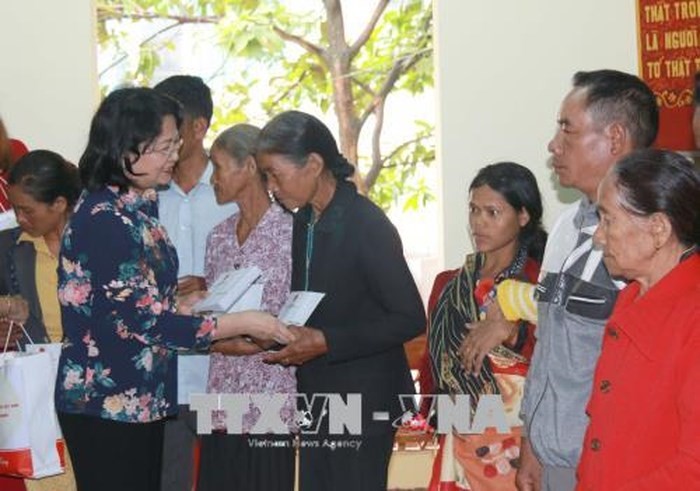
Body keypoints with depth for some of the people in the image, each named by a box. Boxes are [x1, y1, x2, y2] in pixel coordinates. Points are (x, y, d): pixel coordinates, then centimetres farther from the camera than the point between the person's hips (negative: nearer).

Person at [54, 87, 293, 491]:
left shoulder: (138, 207, 7)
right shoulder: (103, 221, -20)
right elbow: (146, 321, -21)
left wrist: (186, 303, -1)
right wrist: (241, 324, -18)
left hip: (142, 398, 8)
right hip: (106, 405, -8)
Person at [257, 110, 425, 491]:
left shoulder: (368, 225, -15)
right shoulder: (304, 223, 8)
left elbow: (410, 318, -17)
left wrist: (324, 341, -22)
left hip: (364, 403, -7)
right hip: (316, 398, 7)